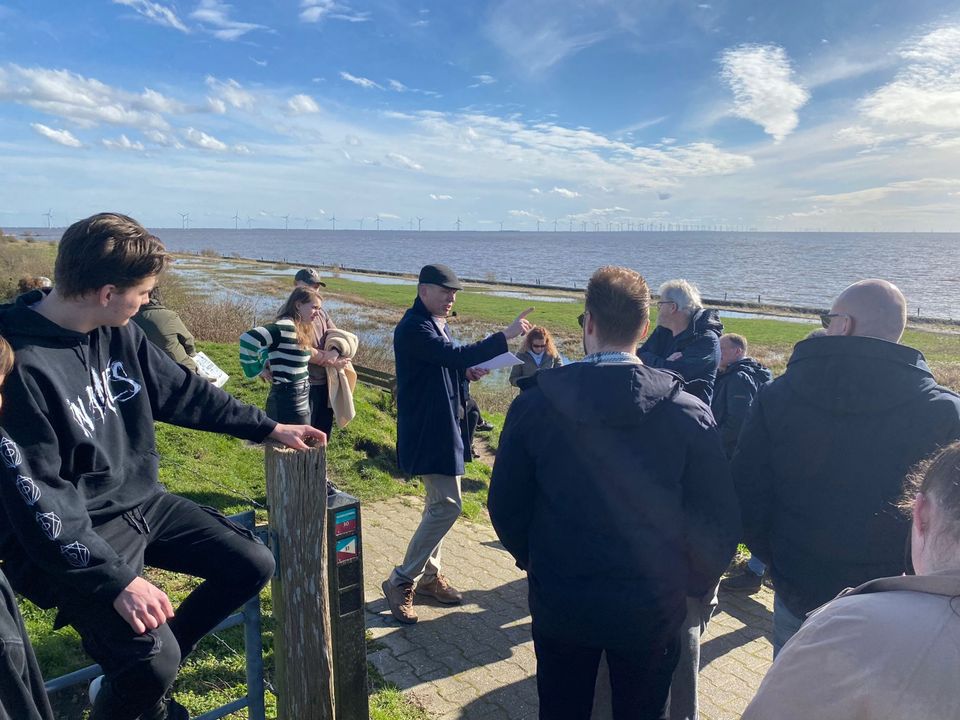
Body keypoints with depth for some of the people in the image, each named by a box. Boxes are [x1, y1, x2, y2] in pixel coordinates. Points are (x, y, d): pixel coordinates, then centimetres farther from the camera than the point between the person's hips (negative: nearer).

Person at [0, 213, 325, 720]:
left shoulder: (119, 333, -1)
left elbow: (183, 392, 10)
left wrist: (268, 428, 12)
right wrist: (116, 582, -26)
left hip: (142, 503, 8)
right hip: (73, 536, -8)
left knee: (253, 565, 4)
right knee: (154, 659, -22)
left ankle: (139, 675, 20)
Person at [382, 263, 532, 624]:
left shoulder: (438, 323, 13)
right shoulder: (413, 328, -19)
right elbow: (456, 354, -30)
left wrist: (466, 372, 0)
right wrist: (505, 335, -30)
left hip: (445, 426, 10)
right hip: (428, 431, -10)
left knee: (439, 503, 16)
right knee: (447, 505, -9)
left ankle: (429, 574, 29)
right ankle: (401, 581, 4)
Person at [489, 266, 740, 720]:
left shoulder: (535, 404, -14)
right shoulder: (688, 413, -14)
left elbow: (505, 507, -6)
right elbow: (720, 521, -10)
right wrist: (693, 584, 8)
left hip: (558, 603, 1)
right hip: (653, 610, 0)